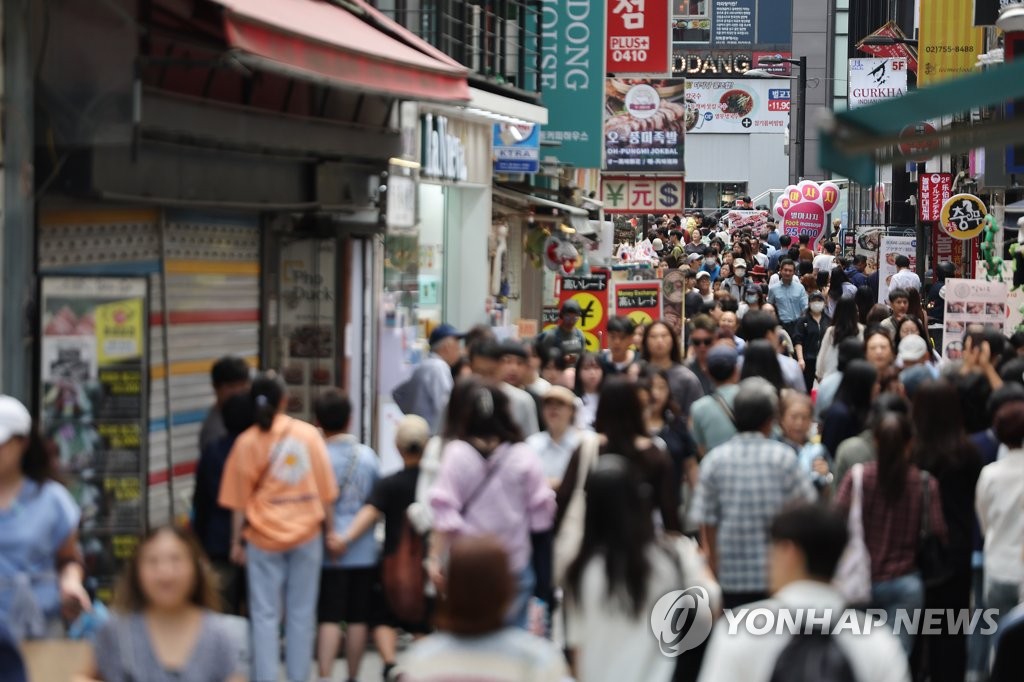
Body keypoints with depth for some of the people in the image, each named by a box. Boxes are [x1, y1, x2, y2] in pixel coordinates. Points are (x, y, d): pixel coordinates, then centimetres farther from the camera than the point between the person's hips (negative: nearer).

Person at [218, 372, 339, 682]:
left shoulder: (247, 442, -5)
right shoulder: (309, 434, -1)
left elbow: (239, 501, -3)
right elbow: (326, 491, 2)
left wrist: (237, 543, 6)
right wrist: (329, 531, 12)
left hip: (263, 537, -1)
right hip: (306, 534, 1)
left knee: (265, 615, 3)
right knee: (302, 613, 9)